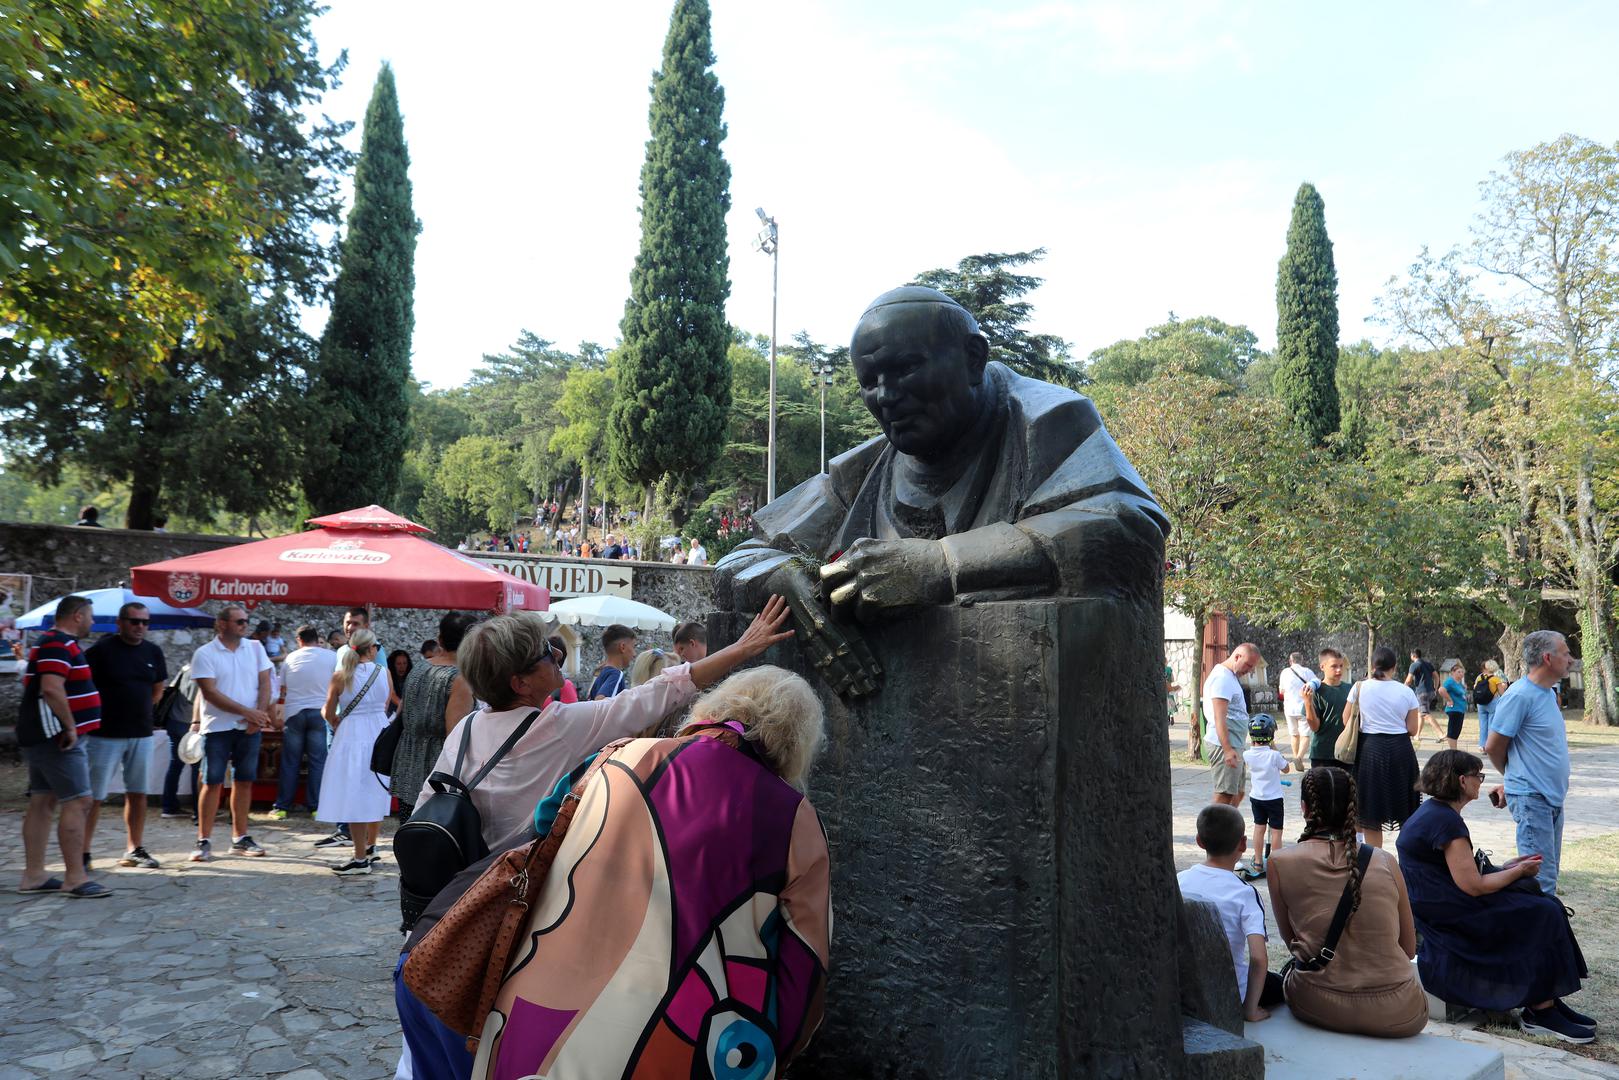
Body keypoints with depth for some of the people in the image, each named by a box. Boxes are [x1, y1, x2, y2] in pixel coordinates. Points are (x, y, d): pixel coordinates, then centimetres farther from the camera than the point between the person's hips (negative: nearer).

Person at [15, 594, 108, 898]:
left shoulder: (54, 643, 18)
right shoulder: (59, 645, -16)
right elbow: (51, 689, -27)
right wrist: (70, 727, -20)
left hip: (41, 736, 11)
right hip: (57, 737, -11)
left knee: (43, 803, 12)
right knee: (78, 802, -10)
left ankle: (33, 876, 17)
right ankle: (75, 878, -9)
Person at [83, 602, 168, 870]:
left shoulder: (153, 652, 7)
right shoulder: (101, 650, -9)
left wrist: (136, 708, 14)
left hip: (141, 734, 5)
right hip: (105, 734, -5)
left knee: (138, 793, 10)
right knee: (94, 796, -3)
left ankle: (134, 849, 18)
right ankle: (83, 852, 5)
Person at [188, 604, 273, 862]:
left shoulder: (255, 648, 7)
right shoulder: (204, 654, -5)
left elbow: (265, 683, 5)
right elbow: (210, 692, -12)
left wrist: (260, 715, -10)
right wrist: (247, 712, -16)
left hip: (250, 727, 4)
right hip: (217, 727, -3)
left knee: (244, 781, 8)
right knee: (212, 783, -2)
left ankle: (240, 837, 17)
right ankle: (204, 841, 5)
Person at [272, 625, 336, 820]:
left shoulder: (290, 658, 6)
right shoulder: (332, 657, -1)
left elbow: (282, 688, 17)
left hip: (294, 712, 2)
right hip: (320, 713, -2)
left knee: (290, 762, 9)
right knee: (318, 762, 3)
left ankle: (282, 807, 11)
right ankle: (315, 807, 4)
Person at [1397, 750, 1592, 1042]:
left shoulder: (1433, 812, 13)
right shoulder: (1446, 821, -20)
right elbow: (1473, 885, -19)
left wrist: (1507, 867, 12)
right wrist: (1519, 872, -5)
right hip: (1446, 917, -10)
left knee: (1545, 907, 6)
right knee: (1543, 916, -6)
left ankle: (1546, 1002, 5)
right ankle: (1540, 1011, 2)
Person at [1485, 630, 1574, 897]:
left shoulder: (1549, 692, 12)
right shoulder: (1519, 695, -17)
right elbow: (1493, 747, -13)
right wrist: (1514, 776, 5)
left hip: (1553, 796, 9)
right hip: (1531, 797, -9)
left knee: (1548, 872, 16)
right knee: (1542, 878, -8)